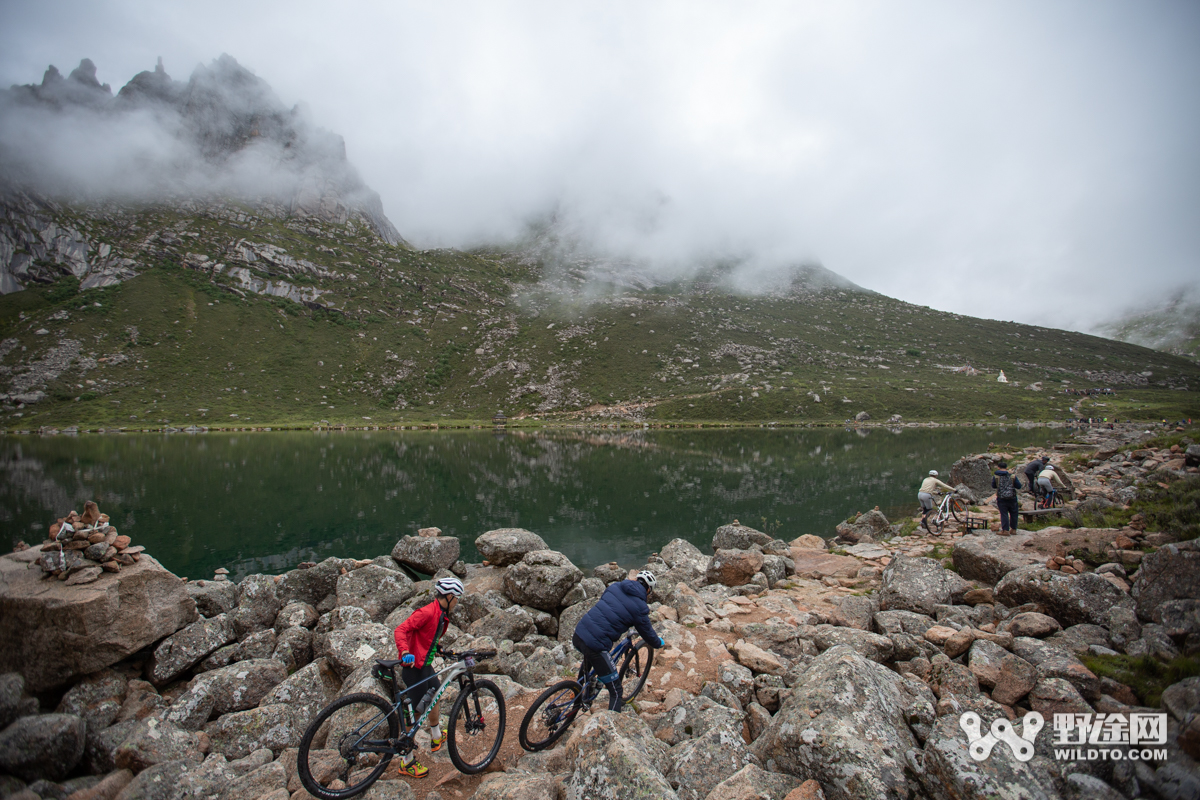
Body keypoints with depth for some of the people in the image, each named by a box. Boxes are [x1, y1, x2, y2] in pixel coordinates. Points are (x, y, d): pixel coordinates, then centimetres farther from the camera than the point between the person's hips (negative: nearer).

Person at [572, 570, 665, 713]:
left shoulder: (615, 586, 10)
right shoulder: (640, 608, -6)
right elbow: (648, 635, 9)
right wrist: (660, 643, 31)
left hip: (578, 634, 8)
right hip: (596, 645, -7)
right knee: (615, 691, 9)